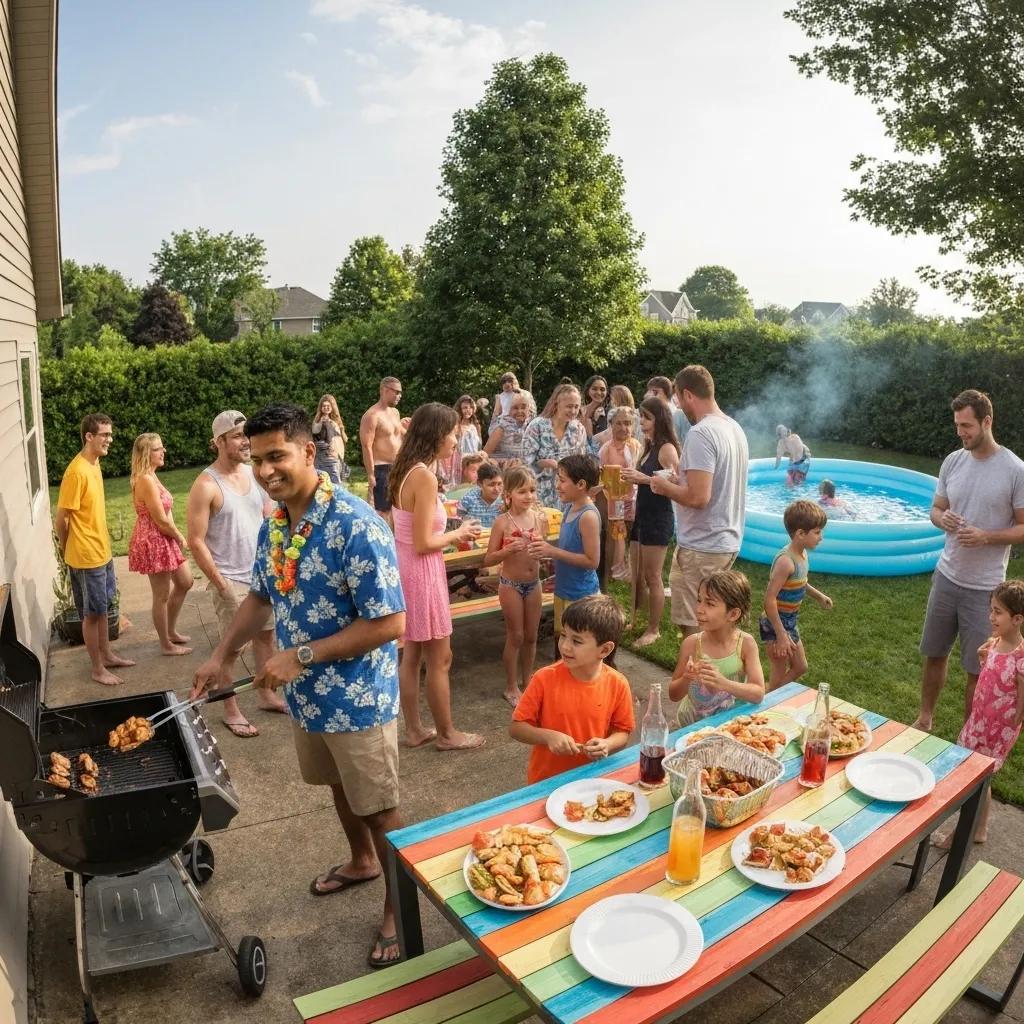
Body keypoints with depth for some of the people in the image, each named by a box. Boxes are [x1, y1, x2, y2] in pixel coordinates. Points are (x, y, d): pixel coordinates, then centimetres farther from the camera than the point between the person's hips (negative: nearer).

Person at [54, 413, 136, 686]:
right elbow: (61, 519, -17)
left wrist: (102, 546, 17)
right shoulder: (77, 471, -23)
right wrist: (67, 551, -3)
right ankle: (98, 669, 17)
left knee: (103, 609, 20)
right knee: (92, 614, 4)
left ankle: (107, 655, 35)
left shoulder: (94, 464, 5)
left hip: (102, 552, 9)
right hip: (86, 557, -8)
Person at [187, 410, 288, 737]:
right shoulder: (206, 485, -15)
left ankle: (266, 694, 33)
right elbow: (196, 542, -14)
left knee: (266, 635, 16)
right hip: (231, 580, -6)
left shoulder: (255, 474, 4)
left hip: (263, 574, 6)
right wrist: (220, 584, -14)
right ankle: (231, 711, 20)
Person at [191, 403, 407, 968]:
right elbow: (261, 595, 14)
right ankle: (361, 861, 53)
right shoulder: (274, 521, -2)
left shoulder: (355, 525, -27)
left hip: (357, 697, -7)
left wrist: (300, 656, -25)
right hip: (306, 692, 7)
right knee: (339, 787, 27)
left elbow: (389, 622, -27)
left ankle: (399, 905, 33)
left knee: (378, 807, 11)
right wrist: (222, 655, 4)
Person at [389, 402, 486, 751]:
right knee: (439, 658, 6)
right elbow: (423, 544, -22)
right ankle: (446, 733, 22)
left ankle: (414, 730, 30)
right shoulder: (425, 476, -21)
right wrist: (457, 533, -6)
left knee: (412, 655, 17)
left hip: (405, 568, 9)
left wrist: (451, 534, 10)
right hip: (422, 573, -9)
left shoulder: (405, 471, 7)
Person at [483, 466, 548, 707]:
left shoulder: (540, 518, -2)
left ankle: (527, 681, 33)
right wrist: (509, 550, -27)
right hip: (511, 585, -4)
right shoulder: (502, 522, -14)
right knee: (515, 636, 7)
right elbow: (488, 560, -12)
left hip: (534, 583, 4)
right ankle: (511, 687, 24)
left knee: (531, 636, 14)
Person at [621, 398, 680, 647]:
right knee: (636, 576, 15)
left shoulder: (667, 449, -14)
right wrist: (632, 479, 2)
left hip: (658, 520, -8)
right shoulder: (649, 447, 13)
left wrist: (643, 479, -26)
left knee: (652, 578, 1)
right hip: (641, 516, 8)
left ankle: (653, 630, 14)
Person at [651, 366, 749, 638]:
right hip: (728, 542, 9)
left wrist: (664, 485, -9)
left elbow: (698, 497, -26)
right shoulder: (735, 429, 9)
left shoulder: (700, 434, -20)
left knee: (694, 628, 3)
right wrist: (681, 481, 15)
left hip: (701, 547, -9)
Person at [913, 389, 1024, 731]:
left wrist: (985, 537, -23)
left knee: (977, 670, 7)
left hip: (984, 587, -4)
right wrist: (942, 519, -12)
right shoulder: (952, 461, 2)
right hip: (947, 576, 4)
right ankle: (924, 719, 35)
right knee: (935, 654, 16)